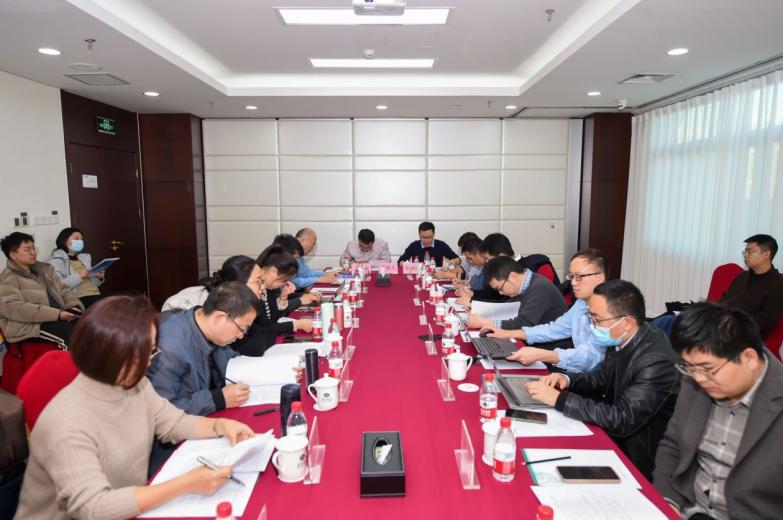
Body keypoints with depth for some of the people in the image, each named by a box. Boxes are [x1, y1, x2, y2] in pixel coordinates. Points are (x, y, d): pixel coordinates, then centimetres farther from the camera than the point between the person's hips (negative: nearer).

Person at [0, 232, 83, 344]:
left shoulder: (44, 268, 19)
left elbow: (63, 289, 18)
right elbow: (14, 308, -17)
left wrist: (75, 306, -6)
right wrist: (56, 314, -25)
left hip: (60, 317, 7)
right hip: (31, 325, -7)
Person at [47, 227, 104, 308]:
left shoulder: (84, 257, 24)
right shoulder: (56, 260, 5)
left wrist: (98, 278, 8)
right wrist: (78, 276, -16)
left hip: (95, 295, 6)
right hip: (79, 298, -6)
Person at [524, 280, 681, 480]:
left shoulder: (656, 361, -29)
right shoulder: (620, 340, -6)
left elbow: (622, 420, -30)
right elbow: (603, 379, 11)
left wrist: (558, 398, -28)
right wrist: (567, 380, -9)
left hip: (634, 457, -7)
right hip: (612, 434, 7)